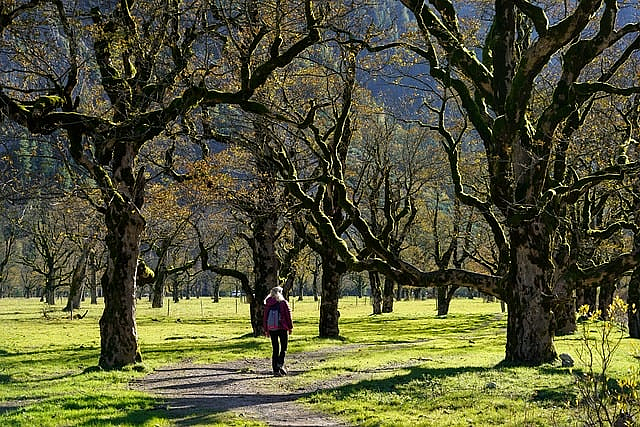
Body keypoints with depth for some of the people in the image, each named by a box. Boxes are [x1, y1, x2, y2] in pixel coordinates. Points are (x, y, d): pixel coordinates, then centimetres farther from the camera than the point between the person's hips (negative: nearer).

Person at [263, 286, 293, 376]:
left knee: (275, 349, 8)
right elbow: (288, 316, -4)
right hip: (282, 328, -3)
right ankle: (280, 364, -15)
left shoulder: (267, 304, 6)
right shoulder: (284, 303, -5)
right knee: (284, 347, 6)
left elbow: (265, 317, 9)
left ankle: (275, 369, 5)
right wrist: (290, 327, 5)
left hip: (272, 329, 4)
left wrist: (266, 330, 15)